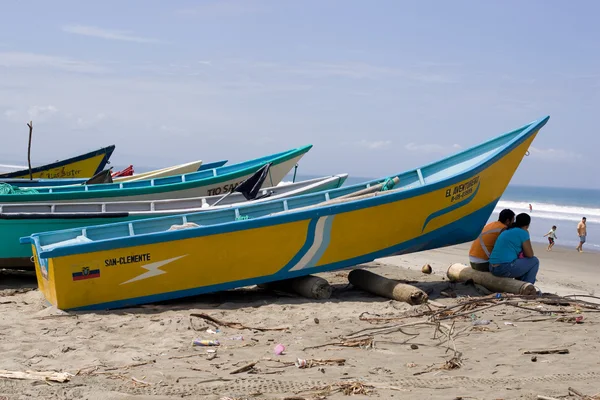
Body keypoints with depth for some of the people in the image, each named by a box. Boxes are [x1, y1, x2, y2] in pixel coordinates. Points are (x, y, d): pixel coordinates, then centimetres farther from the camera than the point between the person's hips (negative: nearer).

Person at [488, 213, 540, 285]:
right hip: (506, 269, -9)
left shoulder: (506, 232, 21)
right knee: (534, 261, 9)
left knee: (521, 262, 32)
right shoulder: (523, 233, -4)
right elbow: (530, 254, 0)